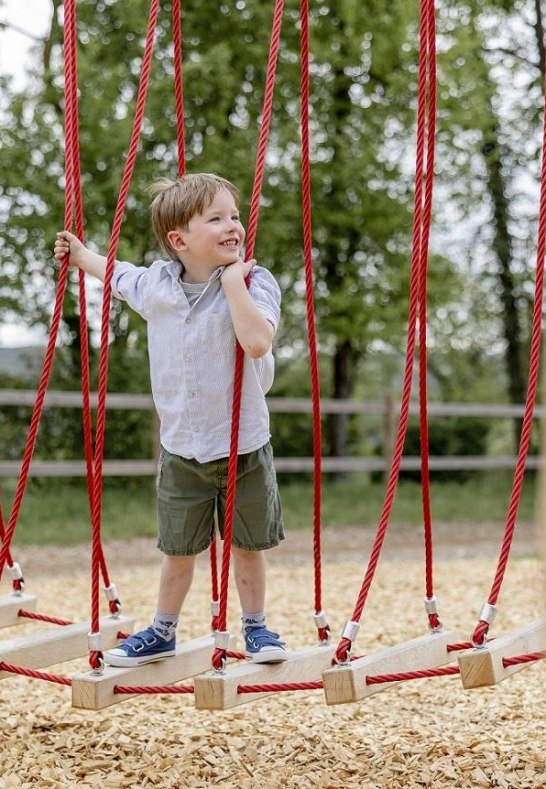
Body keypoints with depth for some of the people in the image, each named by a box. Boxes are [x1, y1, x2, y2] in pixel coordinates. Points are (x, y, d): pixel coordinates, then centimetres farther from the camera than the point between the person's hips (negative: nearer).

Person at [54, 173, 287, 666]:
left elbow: (258, 341, -36)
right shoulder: (155, 283, -3)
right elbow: (119, 275, 22)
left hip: (243, 447, -3)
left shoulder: (255, 282, -17)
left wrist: (233, 279, -33)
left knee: (248, 546, 12)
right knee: (178, 549, 16)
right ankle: (163, 632, 33)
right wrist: (80, 255, 28)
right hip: (181, 450, 3)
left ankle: (256, 627, 32)